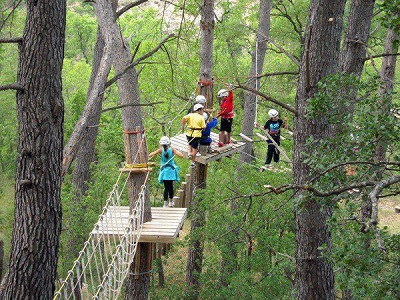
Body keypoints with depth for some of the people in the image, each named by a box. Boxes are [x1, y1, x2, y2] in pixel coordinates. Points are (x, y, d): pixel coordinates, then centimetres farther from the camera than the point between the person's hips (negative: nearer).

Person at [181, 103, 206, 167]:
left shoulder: (190, 115, 4)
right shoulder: (201, 117, -4)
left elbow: (184, 118, -11)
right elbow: (203, 127, -7)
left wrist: (183, 125, 0)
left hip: (189, 133, 3)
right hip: (197, 134, -3)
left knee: (190, 144, 31)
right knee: (194, 148, 8)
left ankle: (189, 153, 4)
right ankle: (193, 162, 16)